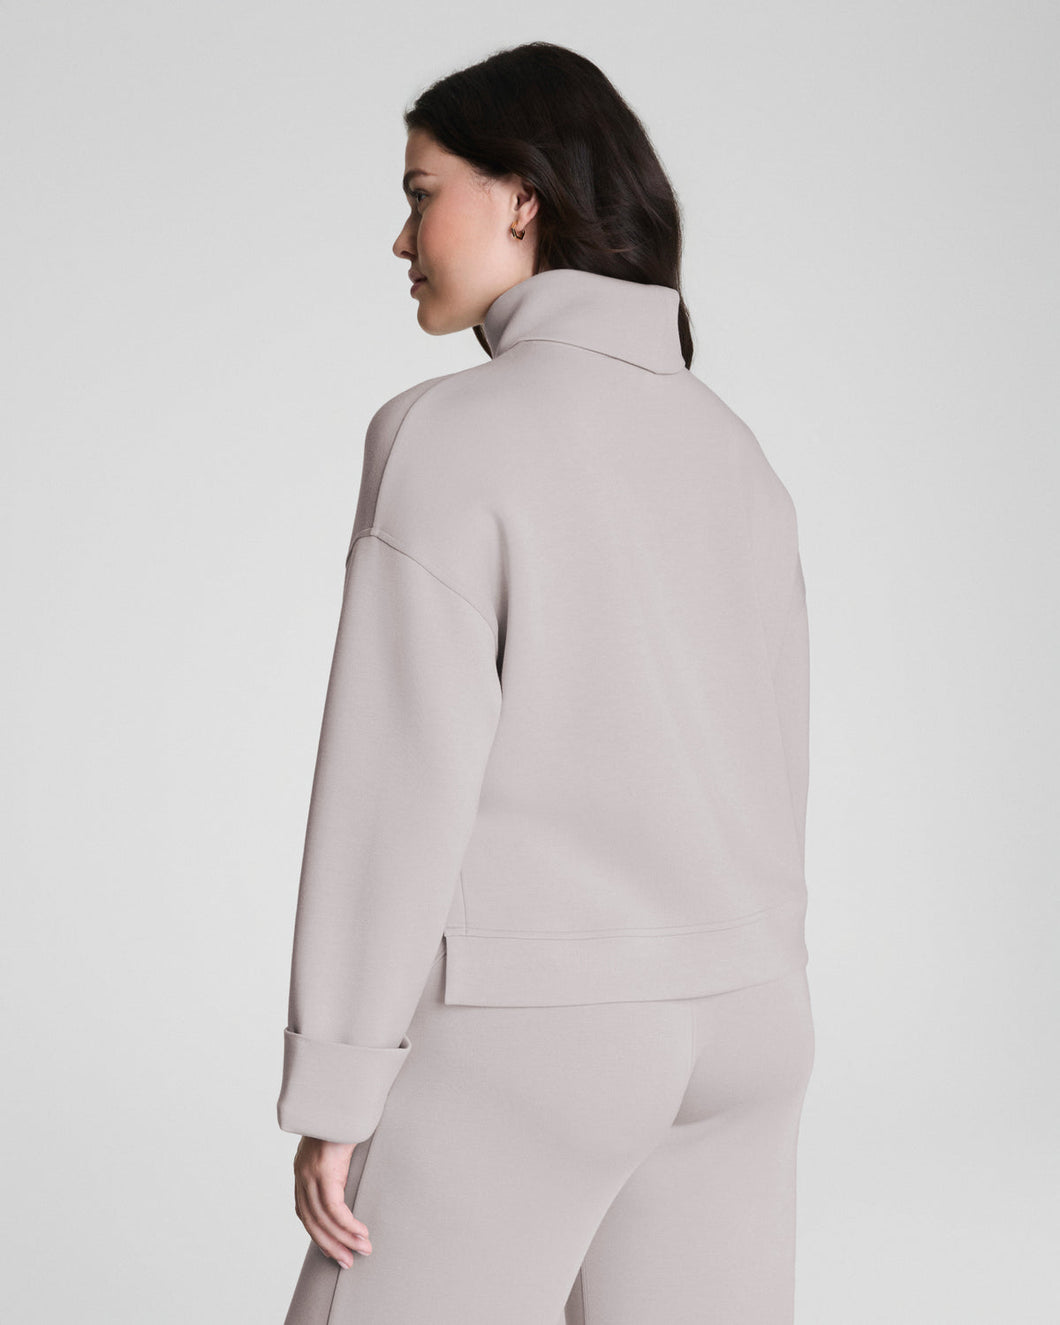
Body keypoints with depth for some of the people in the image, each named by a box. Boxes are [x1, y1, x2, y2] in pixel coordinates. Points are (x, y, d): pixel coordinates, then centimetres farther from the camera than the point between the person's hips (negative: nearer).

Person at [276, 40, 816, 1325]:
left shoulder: (449, 434, -14)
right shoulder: (731, 451, 8)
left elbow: (402, 778, -17)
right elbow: (762, 773, 12)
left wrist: (331, 1090, -10)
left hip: (525, 1025, -6)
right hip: (717, 1018, 7)